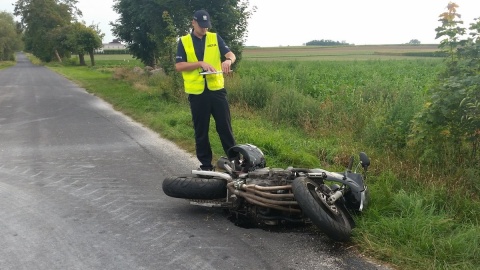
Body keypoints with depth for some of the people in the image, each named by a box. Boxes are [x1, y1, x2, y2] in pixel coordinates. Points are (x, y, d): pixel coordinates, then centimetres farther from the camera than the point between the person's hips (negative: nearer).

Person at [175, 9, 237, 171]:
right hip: (196, 92, -1)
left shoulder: (215, 38, 8)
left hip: (217, 89, 1)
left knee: (225, 126, 4)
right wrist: (200, 63, -16)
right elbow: (178, 66, -5)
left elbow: (231, 55, -1)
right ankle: (206, 164, 18)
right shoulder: (184, 41, 3)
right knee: (201, 130, 7)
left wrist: (228, 60, -25)